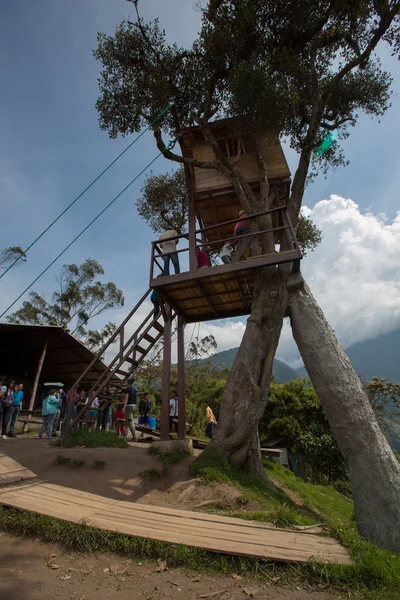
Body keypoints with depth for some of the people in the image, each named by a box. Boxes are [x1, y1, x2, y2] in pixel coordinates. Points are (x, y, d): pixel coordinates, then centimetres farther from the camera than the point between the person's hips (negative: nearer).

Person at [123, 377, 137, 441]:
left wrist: (124, 407, -19)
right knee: (127, 421, 15)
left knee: (130, 421, -9)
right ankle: (125, 436, 18)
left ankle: (134, 436, -14)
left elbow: (126, 398, -17)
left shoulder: (127, 389, -9)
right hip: (134, 405, 8)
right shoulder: (134, 389, 14)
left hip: (129, 406, -8)